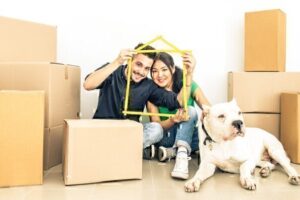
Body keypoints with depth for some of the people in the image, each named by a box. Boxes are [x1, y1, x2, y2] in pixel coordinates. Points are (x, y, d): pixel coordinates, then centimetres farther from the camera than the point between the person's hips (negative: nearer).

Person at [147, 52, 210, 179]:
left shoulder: (189, 85, -9)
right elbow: (156, 125, -15)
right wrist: (172, 121, -36)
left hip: (190, 136, 1)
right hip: (165, 138, -1)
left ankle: (181, 153, -32)